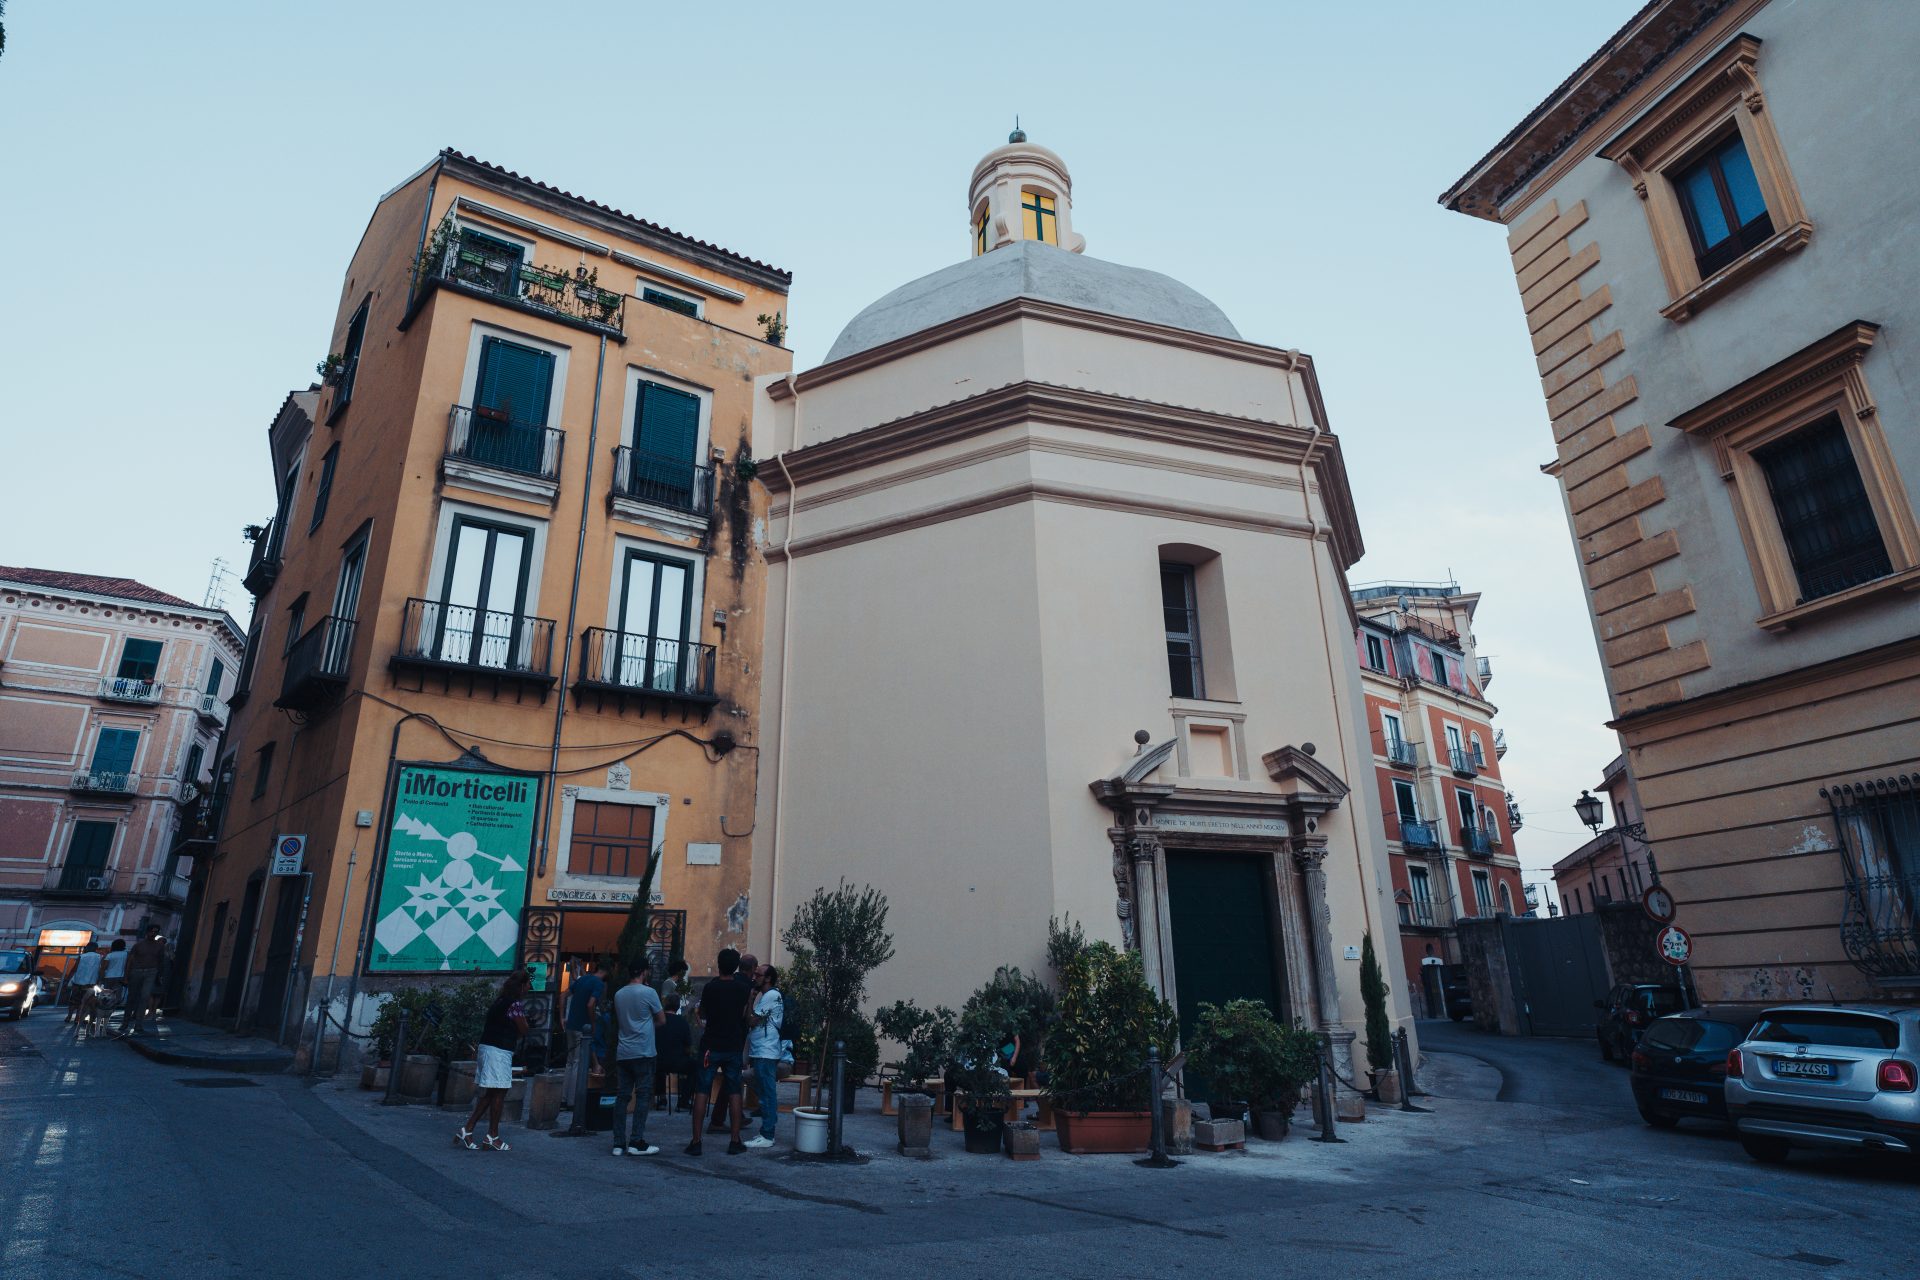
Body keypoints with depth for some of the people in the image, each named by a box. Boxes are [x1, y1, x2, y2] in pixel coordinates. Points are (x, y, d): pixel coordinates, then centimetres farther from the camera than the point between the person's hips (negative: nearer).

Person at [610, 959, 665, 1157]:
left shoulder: (618, 994, 8)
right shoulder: (648, 993, -9)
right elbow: (661, 1020, -1)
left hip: (622, 1052, 6)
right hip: (643, 1052, -6)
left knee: (623, 1096, 8)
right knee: (643, 1096, 0)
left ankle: (619, 1143, 8)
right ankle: (636, 1142, -3)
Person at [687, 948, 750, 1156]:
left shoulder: (711, 987, -9)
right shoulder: (742, 988, -2)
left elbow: (702, 1014, 5)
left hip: (711, 1045, -2)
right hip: (734, 1046, 2)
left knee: (701, 1092, 4)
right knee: (734, 1093, 9)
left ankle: (696, 1141, 1)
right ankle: (735, 1142, 9)